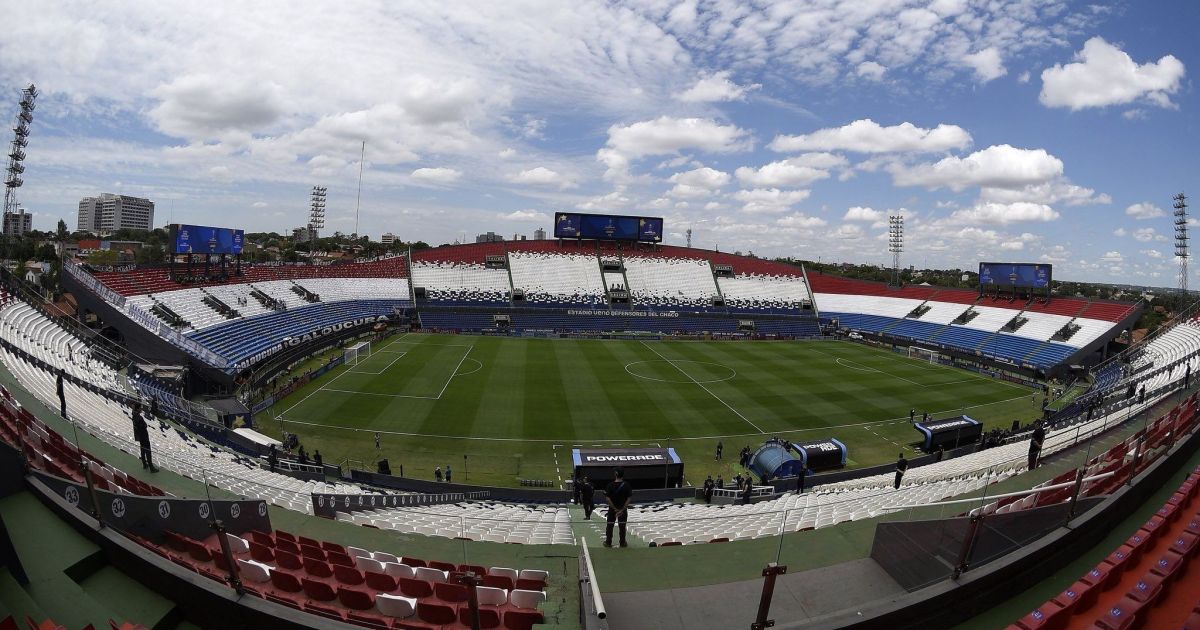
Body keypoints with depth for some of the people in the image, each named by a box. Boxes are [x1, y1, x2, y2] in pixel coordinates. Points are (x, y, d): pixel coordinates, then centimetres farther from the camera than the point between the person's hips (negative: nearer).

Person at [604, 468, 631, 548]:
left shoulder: (610, 485, -9)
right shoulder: (626, 485, -8)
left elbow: (607, 498, -13)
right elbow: (628, 499, -11)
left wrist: (614, 508, -9)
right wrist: (622, 510, -10)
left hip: (612, 509, 0)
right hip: (623, 509, 0)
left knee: (610, 526, 12)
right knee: (622, 527, 12)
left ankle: (608, 542, 18)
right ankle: (623, 543, 19)